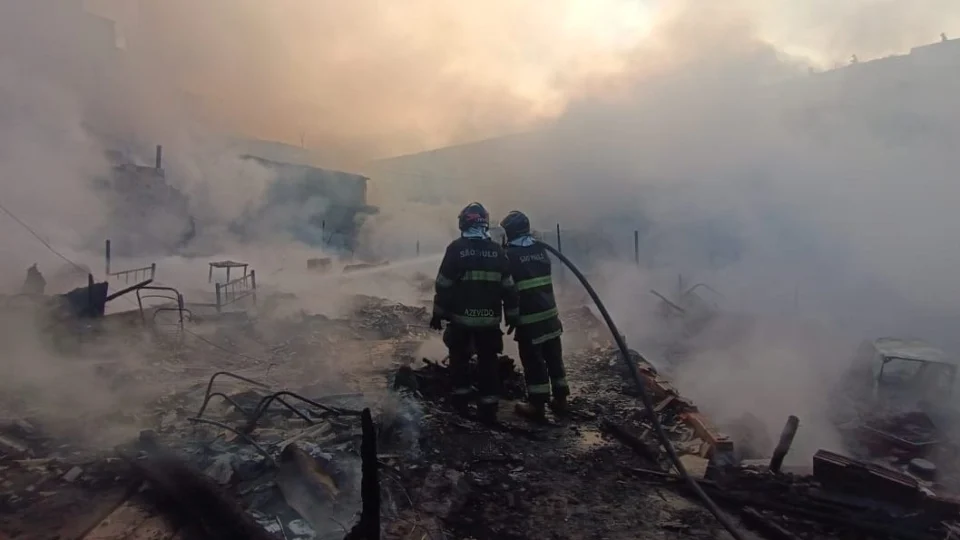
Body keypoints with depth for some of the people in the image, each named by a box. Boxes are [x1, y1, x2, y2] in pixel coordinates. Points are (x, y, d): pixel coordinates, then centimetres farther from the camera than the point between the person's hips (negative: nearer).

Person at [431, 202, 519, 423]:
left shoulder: (456, 248, -8)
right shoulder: (497, 250, 0)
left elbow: (443, 285, -7)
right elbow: (509, 288, 2)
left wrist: (438, 313, 3)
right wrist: (512, 316, 11)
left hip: (461, 317, -2)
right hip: (489, 318, 2)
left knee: (459, 357, 17)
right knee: (488, 361, 9)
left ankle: (461, 399, 22)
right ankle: (489, 406, 10)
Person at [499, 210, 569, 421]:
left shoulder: (510, 255, -12)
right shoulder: (541, 249, 6)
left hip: (528, 318, -6)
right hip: (550, 314, 6)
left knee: (533, 362, 3)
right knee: (554, 358, 15)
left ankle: (537, 406, 10)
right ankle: (560, 400, 25)